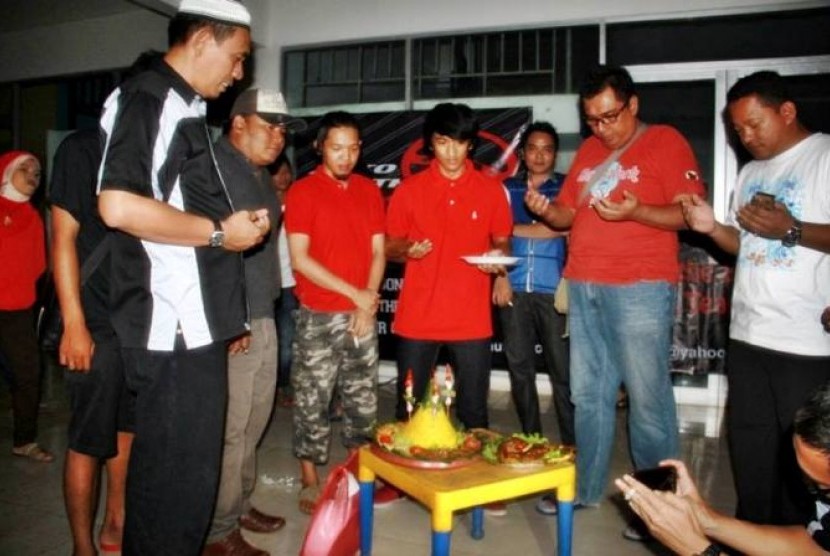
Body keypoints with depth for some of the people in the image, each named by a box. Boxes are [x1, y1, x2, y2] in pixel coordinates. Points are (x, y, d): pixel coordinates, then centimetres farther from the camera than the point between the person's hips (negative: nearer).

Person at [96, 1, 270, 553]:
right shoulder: (147, 99, -12)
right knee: (180, 474, 1)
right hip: (175, 330, -10)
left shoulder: (182, 108, 18)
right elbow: (120, 206, -25)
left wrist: (238, 223, 14)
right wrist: (218, 232, -15)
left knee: (167, 468, 20)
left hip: (193, 325, 10)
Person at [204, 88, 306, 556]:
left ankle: (240, 505, 33)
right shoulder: (214, 166, -10)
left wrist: (267, 310, 16)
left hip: (263, 318, 9)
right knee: (228, 427, -2)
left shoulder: (260, 175, 19)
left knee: (255, 420, 16)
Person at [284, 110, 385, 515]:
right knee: (313, 401, 3)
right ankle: (310, 482, 17)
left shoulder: (369, 190, 9)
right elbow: (299, 259, -11)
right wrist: (352, 292, -13)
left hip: (363, 314, 4)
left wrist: (369, 302, -6)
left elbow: (378, 252, 7)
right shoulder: (302, 192, -5)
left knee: (363, 399, 11)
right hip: (319, 315, -4)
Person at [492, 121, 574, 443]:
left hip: (553, 291, -2)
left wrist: (516, 228, 0)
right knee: (519, 367, 7)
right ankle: (530, 439, 20)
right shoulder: (507, 189, 15)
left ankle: (571, 443, 7)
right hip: (514, 289, 3)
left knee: (563, 369, -3)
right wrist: (499, 276, -5)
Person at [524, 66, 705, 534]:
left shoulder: (665, 142, 0)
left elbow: (690, 214, -7)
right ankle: (586, 487, 25)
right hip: (583, 288, 6)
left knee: (647, 398, -2)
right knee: (589, 395, 12)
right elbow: (569, 214, 20)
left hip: (641, 289, -6)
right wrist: (546, 210, -2)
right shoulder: (588, 151, 17)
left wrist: (634, 211, -22)